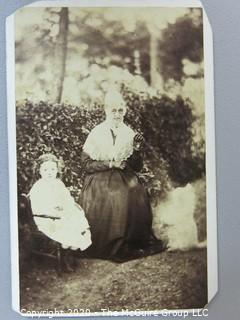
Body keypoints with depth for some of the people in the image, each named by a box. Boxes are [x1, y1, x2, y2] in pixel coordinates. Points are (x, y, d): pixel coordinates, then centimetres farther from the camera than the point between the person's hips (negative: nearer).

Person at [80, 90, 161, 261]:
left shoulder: (130, 133, 8)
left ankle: (133, 244, -8)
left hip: (126, 179, 3)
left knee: (136, 198, -23)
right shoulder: (96, 133, -1)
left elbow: (137, 167, 7)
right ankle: (109, 248, -12)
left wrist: (136, 149, -10)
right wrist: (111, 164, -12)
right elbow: (86, 164, -4)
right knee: (110, 201, -27)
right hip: (101, 180, -2)